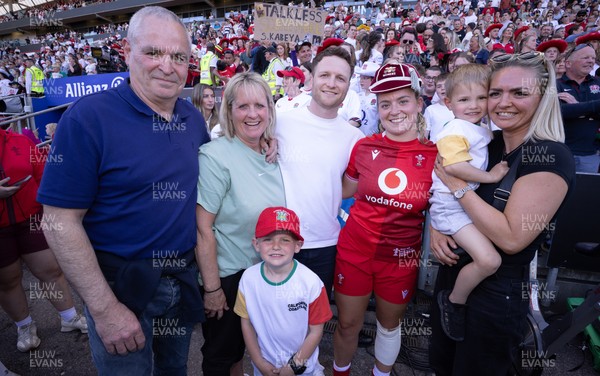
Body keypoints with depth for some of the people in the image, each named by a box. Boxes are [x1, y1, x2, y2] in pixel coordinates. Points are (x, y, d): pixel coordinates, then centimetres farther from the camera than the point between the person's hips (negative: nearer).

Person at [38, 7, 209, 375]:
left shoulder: (194, 117, -1)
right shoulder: (88, 117, -18)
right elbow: (61, 222, -18)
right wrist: (104, 309, -18)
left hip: (185, 275, 5)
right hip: (121, 284, -5)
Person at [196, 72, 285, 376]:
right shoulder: (215, 156, -21)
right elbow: (203, 229, -21)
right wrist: (212, 288, -18)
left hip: (265, 270, 6)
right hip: (227, 275, -6)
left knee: (244, 341, 27)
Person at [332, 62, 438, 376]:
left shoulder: (435, 156, -10)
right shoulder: (364, 147, -7)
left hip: (401, 258, 0)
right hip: (354, 251, 0)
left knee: (389, 324, 23)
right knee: (347, 324, 16)